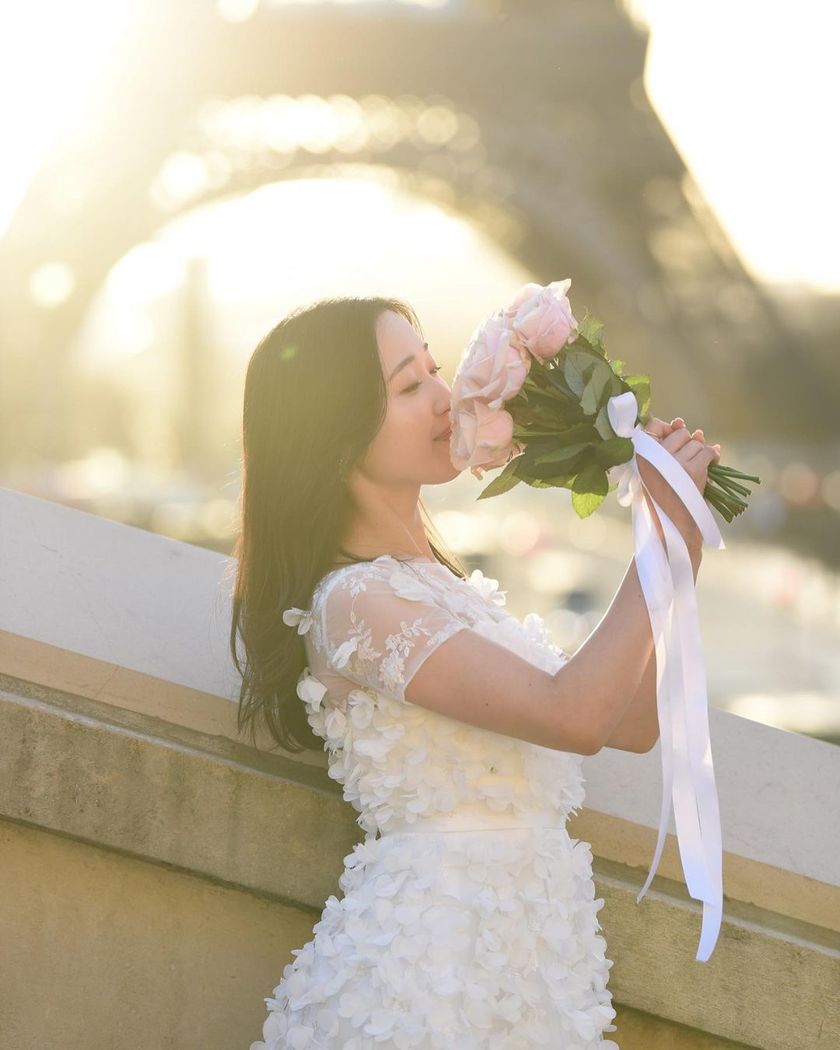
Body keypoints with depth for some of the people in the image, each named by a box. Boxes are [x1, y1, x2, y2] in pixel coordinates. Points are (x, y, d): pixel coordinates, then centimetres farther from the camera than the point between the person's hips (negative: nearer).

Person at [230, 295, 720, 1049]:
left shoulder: (441, 582, 15)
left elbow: (634, 722, 11)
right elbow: (576, 717, -22)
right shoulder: (353, 604, -13)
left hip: (525, 952, 8)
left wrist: (680, 539, 4)